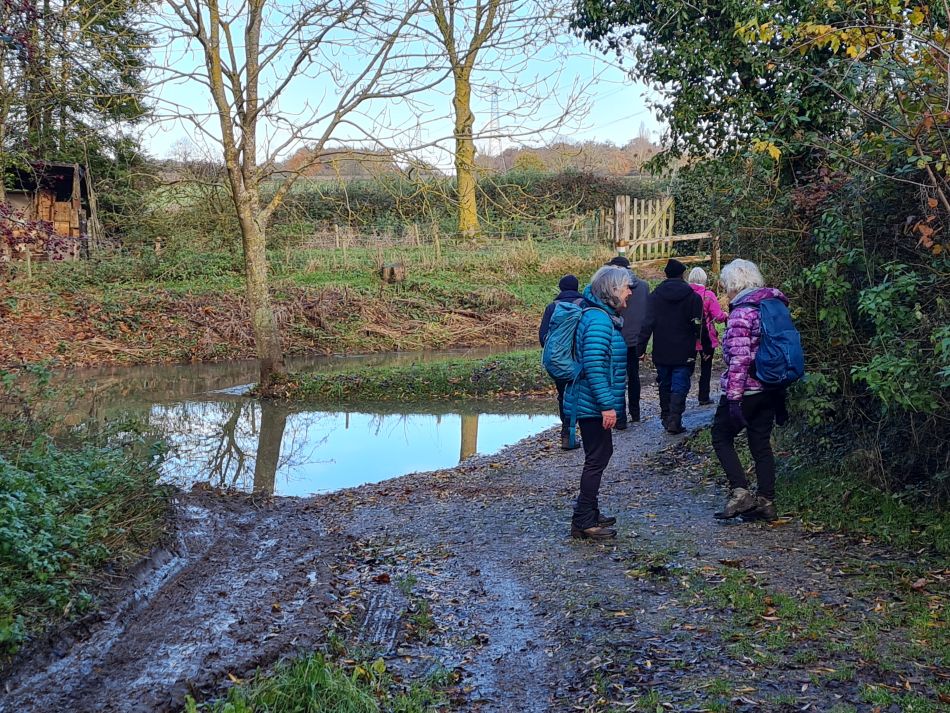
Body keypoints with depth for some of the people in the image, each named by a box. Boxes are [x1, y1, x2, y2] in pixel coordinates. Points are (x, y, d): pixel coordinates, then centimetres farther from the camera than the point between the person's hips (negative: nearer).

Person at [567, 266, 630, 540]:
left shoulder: (604, 316, 14)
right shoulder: (599, 320, -19)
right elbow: (593, 366, -26)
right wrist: (607, 405, -25)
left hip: (592, 404, 10)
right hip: (594, 404, -10)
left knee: (600, 455, 18)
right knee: (597, 459, -3)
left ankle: (590, 513, 30)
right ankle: (583, 523, 4)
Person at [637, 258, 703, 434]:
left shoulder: (655, 295, -1)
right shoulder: (693, 297, -3)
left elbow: (647, 324, -5)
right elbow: (698, 327, -3)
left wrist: (641, 347, -5)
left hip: (661, 352, 2)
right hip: (684, 353, -2)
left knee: (665, 385, 15)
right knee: (679, 386, -1)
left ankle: (666, 418, 21)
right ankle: (674, 421, -12)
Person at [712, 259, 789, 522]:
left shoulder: (742, 312, -15)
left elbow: (739, 359, -21)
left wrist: (733, 397, -20)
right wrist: (780, 398, 20)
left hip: (746, 389, -8)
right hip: (770, 389, 8)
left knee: (721, 437, 6)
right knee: (761, 443, 12)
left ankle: (740, 492, -4)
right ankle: (766, 501, 14)